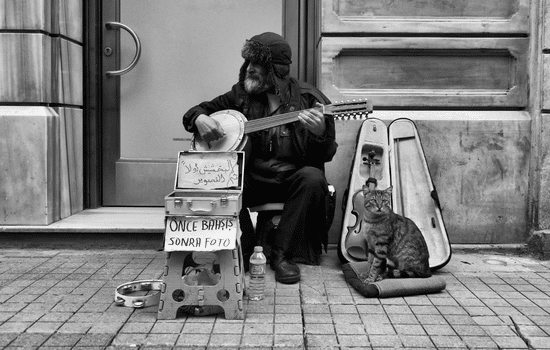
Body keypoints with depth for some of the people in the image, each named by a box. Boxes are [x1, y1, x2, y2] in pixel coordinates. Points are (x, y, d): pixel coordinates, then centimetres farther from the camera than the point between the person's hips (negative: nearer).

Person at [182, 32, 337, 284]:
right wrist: (199, 118, -10)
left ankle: (282, 255, -17)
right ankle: (242, 252, -9)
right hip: (251, 179, 2)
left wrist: (320, 133, -27)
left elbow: (327, 155, -4)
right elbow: (200, 109, 15)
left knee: (313, 178, -32)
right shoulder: (241, 95, 6)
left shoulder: (309, 99, -2)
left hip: (293, 178, -1)